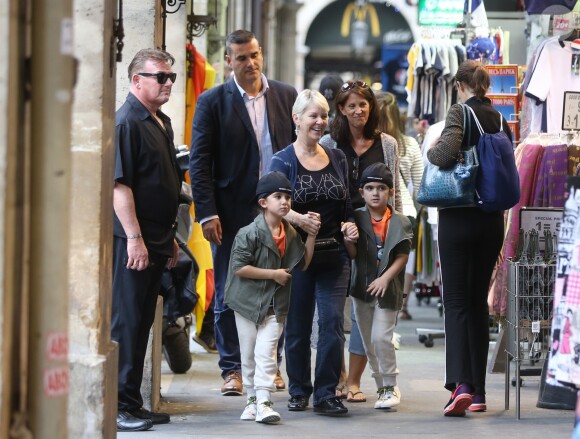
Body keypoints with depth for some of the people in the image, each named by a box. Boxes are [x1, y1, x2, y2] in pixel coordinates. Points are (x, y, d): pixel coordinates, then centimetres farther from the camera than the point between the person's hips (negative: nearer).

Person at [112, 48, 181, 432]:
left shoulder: (162, 123, 17)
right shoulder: (126, 122, -12)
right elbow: (120, 185, -19)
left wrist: (170, 238, 23)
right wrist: (134, 238, -23)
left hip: (156, 239, 9)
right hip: (132, 240, -9)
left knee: (143, 322, 12)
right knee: (126, 322, -6)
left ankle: (133, 402, 18)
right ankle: (118, 406, -3)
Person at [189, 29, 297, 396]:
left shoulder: (287, 97, 6)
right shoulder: (213, 102, -1)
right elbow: (199, 162, -3)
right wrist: (207, 213, -10)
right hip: (233, 213, -2)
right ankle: (232, 369, 8)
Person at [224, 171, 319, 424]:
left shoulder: (290, 233, 5)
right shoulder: (250, 233, -14)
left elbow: (303, 263, 11)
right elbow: (239, 267, -19)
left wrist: (311, 235, 0)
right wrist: (274, 274, -17)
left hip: (275, 306, 3)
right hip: (248, 302, -3)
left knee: (266, 353, -7)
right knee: (248, 355, 7)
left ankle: (263, 402, -11)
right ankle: (252, 399, 19)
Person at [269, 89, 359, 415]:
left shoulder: (337, 158, 11)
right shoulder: (283, 161, -2)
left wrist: (349, 226, -2)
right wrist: (299, 219, -30)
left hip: (334, 254, 3)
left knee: (333, 321, -7)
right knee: (298, 326, 5)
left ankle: (326, 394, -3)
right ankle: (299, 391, 18)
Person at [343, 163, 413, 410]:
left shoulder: (399, 222, -2)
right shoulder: (356, 218, 3)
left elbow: (402, 257, -5)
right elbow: (353, 253, -3)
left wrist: (385, 278, -18)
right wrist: (347, 239, -24)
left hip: (387, 287, -3)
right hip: (362, 287, 3)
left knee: (381, 337, -15)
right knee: (368, 341, 9)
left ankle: (390, 387, -4)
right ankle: (382, 386, 22)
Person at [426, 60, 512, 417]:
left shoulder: (461, 112, -9)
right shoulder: (500, 119, 7)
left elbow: (447, 152, -24)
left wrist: (430, 151, -3)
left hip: (459, 216, -5)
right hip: (493, 219, 5)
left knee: (457, 300, -4)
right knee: (479, 300, 12)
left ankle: (460, 383, -20)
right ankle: (478, 391, 13)